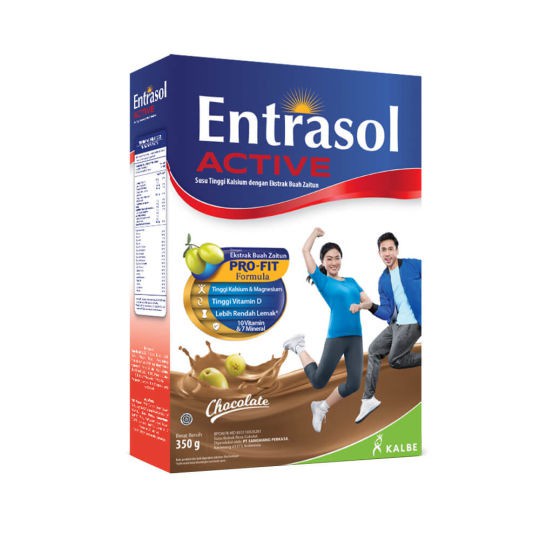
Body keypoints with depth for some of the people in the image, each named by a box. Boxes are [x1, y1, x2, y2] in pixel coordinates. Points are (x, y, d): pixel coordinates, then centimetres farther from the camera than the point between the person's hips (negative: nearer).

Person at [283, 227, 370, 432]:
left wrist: (359, 306, -11)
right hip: (336, 337, -4)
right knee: (318, 382, 3)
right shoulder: (322, 281, 3)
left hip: (356, 337, 5)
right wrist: (315, 233, 17)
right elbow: (305, 250, 0)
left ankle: (322, 407, 23)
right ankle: (300, 348, 28)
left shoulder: (351, 281, 17)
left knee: (353, 384, 0)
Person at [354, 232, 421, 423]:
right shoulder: (383, 281, 9)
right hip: (395, 324, 7)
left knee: (395, 360, -12)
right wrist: (371, 306, -14)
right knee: (374, 351, 7)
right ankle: (368, 399, 13)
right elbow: (386, 313, 5)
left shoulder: (414, 265, -7)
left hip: (412, 323, -7)